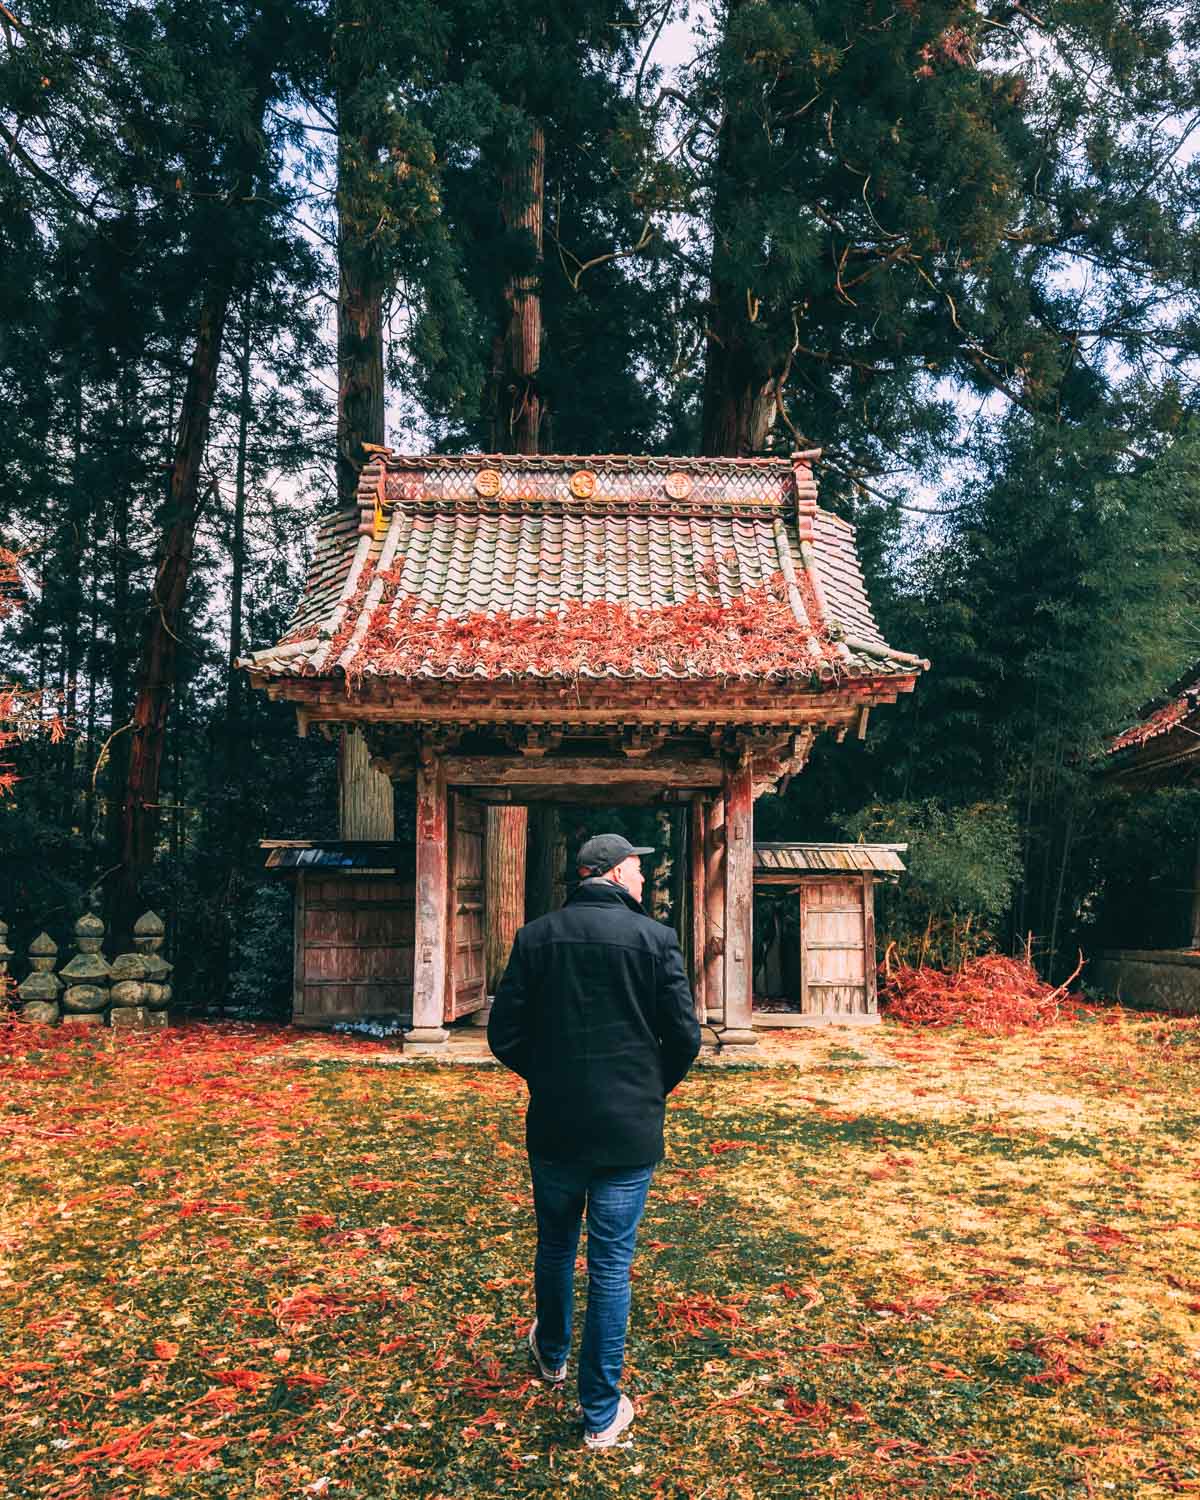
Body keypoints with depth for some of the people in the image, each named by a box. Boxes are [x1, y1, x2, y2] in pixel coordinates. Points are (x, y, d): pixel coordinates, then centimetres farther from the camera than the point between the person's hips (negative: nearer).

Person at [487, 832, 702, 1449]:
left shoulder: (535, 936, -3)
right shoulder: (654, 937, -10)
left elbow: (504, 1033, -3)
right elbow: (684, 1036, -9)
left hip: (553, 1126, 3)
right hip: (629, 1132, -2)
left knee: (555, 1246, 24)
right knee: (611, 1267, 8)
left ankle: (552, 1352, 47)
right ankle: (602, 1413, 18)